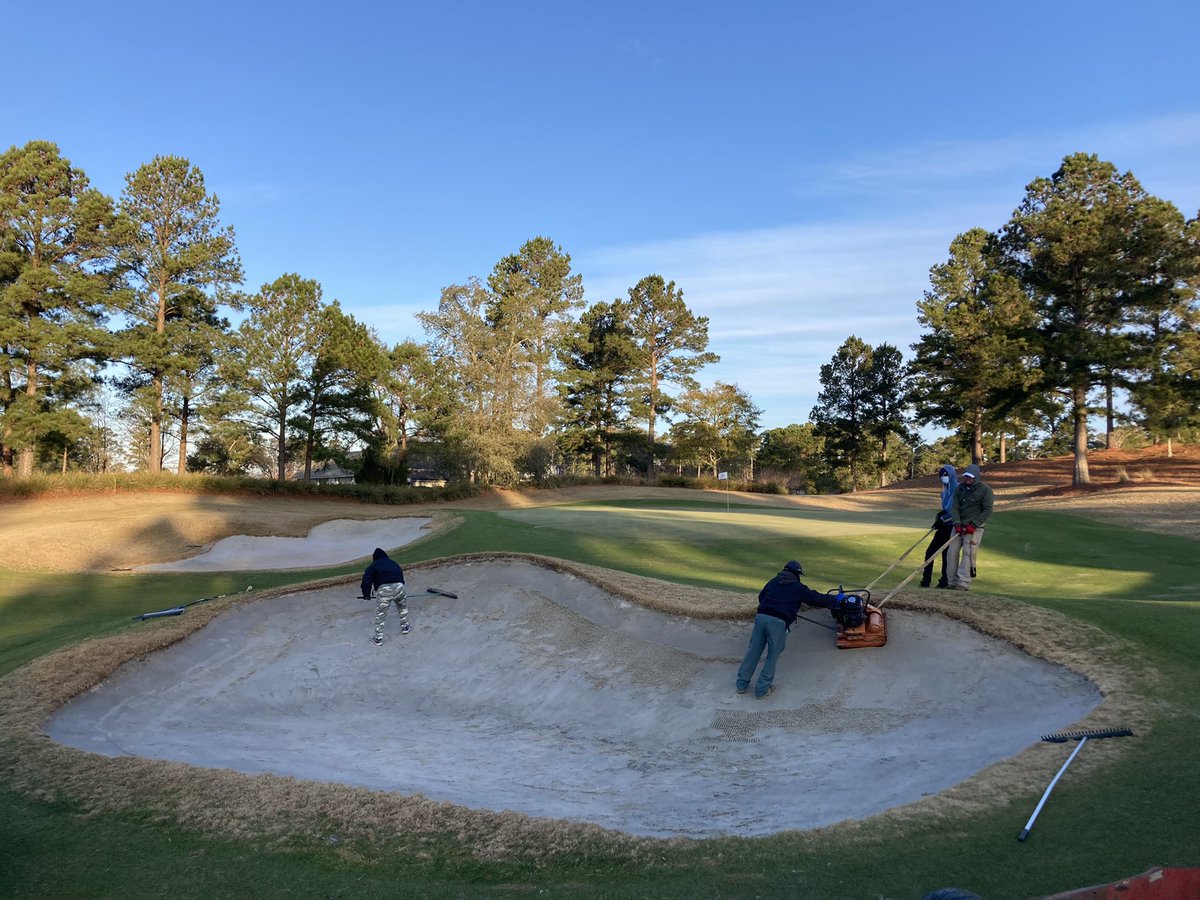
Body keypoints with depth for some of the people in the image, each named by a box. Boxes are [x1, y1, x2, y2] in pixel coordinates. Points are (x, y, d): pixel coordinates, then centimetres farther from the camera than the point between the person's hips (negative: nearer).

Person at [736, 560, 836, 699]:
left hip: (761, 616, 5)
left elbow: (761, 596, 27)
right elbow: (816, 598, 17)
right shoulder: (799, 588, 10)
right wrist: (835, 601, 32)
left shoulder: (773, 582, 21)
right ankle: (762, 689, 13)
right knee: (772, 656, 8)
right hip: (778, 622, -4)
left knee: (753, 651, 12)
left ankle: (741, 684, 18)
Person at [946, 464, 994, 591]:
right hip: (959, 525, 5)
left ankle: (964, 583, -13)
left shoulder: (985, 490, -5)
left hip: (974, 527, -5)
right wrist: (957, 523, -11)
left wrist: (973, 524, -16)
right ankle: (953, 581, 8)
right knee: (953, 551, 1)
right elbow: (955, 508, 5)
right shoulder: (960, 488, 9)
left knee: (968, 553, -11)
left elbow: (987, 511, -8)